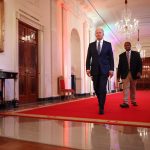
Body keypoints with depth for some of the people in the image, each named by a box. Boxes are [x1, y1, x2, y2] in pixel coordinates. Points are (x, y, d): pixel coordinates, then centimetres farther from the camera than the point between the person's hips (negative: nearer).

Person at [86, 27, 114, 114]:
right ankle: (100, 102, 34)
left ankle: (101, 108, -1)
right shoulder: (91, 45, 9)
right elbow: (88, 58, 6)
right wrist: (88, 68, -4)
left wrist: (111, 69, -5)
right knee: (96, 88, 8)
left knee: (102, 89, -8)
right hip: (95, 70, 2)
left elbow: (111, 58, 3)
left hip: (104, 70, -2)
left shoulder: (108, 44, 5)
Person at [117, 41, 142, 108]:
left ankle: (133, 101, 23)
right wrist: (118, 76, 0)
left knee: (133, 88, 9)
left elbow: (140, 63, 2)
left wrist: (139, 71, -13)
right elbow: (119, 66, 6)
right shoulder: (121, 55, 9)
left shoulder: (136, 54, 8)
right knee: (125, 88, -8)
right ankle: (125, 102, -12)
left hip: (134, 74, 1)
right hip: (125, 74, 0)